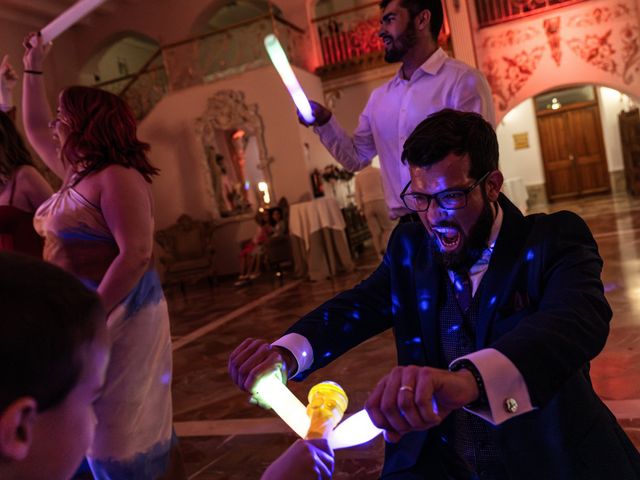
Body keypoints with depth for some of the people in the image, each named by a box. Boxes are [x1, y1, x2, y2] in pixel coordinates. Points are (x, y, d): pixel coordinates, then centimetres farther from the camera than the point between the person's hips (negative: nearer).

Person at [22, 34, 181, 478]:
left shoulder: (117, 177, -16)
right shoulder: (77, 172, 11)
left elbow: (136, 255, -26)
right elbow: (35, 127, 27)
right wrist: (33, 68, 27)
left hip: (115, 310, -9)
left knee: (117, 419, 0)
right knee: (93, 421, 17)